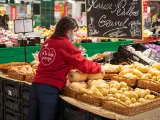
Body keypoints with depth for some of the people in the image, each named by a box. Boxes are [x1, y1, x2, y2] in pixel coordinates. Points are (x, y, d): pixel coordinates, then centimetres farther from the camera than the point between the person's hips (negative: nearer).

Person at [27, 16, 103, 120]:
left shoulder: (47, 42, 12)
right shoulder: (66, 44, -8)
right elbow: (83, 64, -6)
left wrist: (71, 66, 27)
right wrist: (99, 68, 11)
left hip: (36, 84, 7)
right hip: (50, 88, -7)